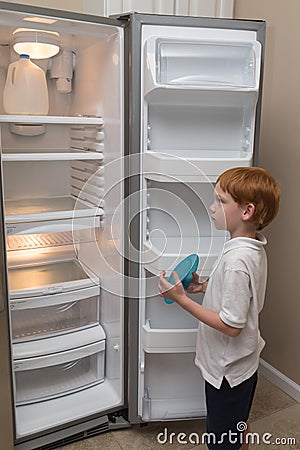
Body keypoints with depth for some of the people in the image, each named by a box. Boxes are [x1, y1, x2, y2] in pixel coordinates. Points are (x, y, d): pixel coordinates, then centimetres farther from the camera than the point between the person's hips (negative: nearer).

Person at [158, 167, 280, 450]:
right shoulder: (254, 248, -3)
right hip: (244, 362, 9)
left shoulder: (237, 260, -32)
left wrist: (181, 299, -27)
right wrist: (203, 286, 1)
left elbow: (231, 325, -29)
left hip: (228, 370, -9)